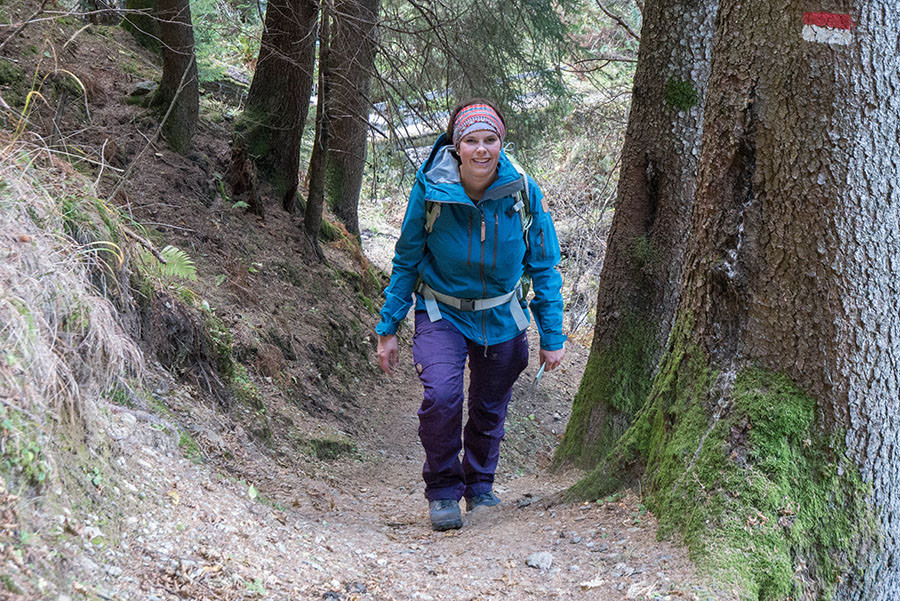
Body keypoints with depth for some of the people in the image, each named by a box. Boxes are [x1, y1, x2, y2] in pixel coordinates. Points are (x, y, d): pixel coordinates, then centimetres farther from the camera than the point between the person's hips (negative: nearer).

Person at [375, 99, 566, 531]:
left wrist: (552, 336, -3)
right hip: (442, 313, -2)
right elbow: (406, 260, -4)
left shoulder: (524, 192, -15)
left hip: (501, 317, 2)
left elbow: (544, 268, -3)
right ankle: (443, 491, -2)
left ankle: (480, 487, 41)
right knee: (441, 395, -24)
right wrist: (388, 328, -3)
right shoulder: (430, 189, -18)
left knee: (489, 410, 14)